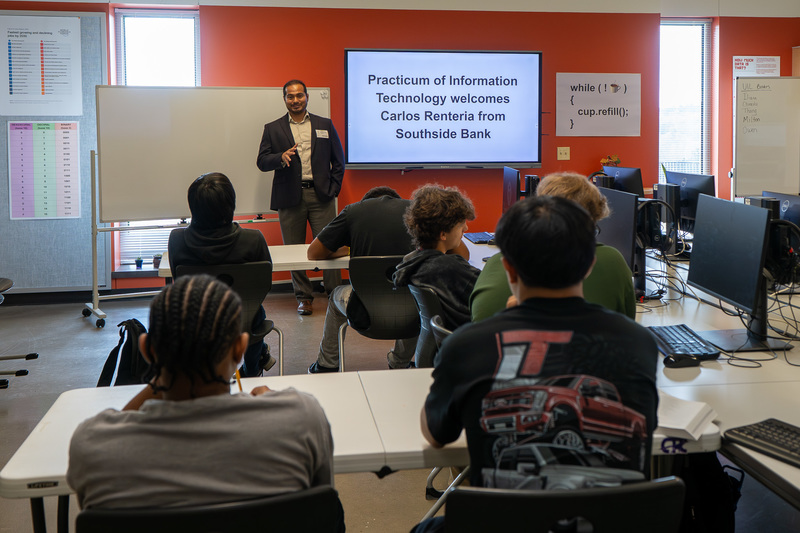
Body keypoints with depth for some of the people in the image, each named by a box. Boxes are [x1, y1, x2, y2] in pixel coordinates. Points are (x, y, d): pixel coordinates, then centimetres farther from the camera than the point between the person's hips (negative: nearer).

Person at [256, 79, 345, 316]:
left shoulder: (325, 125, 11)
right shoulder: (273, 129, 9)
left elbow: (338, 160, 12)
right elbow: (262, 162, 2)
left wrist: (333, 188, 3)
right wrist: (282, 157, -17)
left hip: (320, 195, 0)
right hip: (290, 198, 1)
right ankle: (303, 297, 14)